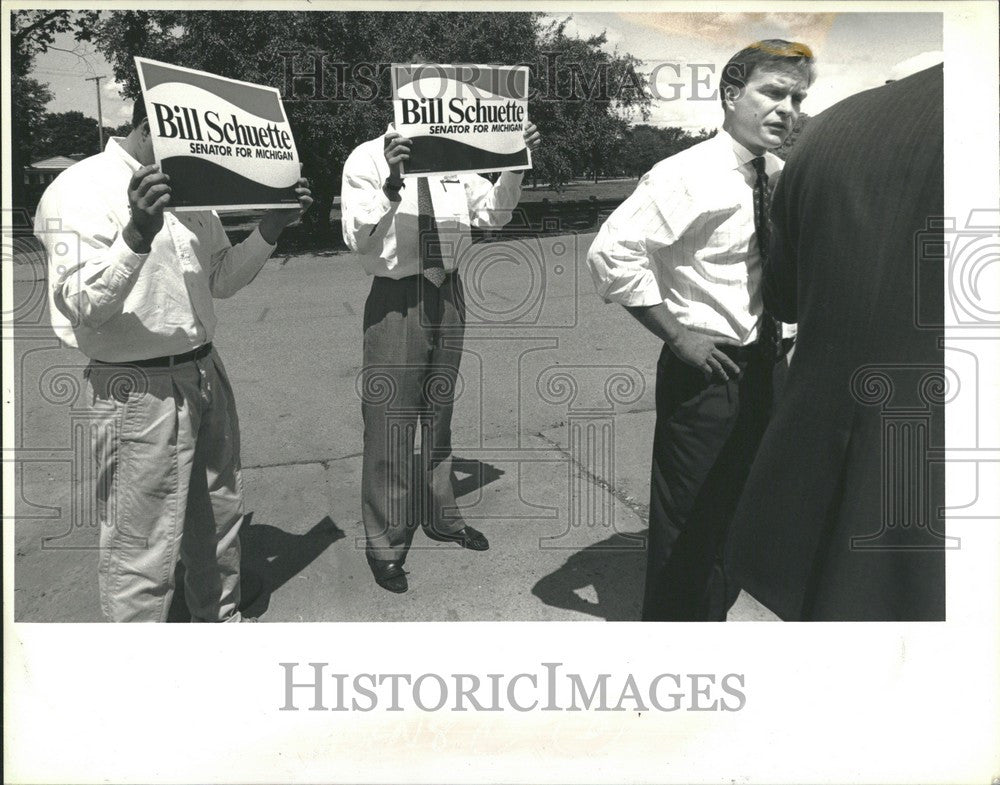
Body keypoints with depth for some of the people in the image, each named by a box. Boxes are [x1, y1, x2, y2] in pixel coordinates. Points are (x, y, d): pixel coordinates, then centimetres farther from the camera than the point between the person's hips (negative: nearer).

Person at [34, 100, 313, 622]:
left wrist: (271, 228, 3)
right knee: (143, 553, 0)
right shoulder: (81, 189, -12)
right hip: (138, 389, -8)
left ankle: (222, 621, 42)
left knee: (219, 521, 21)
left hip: (205, 374, 8)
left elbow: (220, 280, 18)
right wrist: (136, 235, -34)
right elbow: (79, 308, -21)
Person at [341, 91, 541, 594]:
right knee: (390, 421, 1)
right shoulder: (368, 158, -9)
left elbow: (494, 213, 6)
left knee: (439, 413, 19)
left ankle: (440, 516, 38)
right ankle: (386, 543, 17)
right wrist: (392, 182, -32)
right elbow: (358, 239, -17)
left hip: (447, 294, 5)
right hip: (395, 300, -5)